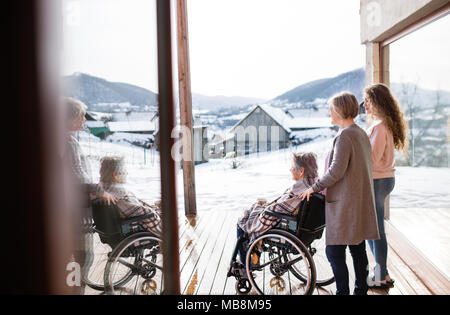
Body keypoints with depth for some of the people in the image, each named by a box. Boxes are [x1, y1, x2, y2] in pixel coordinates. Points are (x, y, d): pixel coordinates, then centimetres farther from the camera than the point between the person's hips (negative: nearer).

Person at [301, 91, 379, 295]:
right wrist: (325, 186, 21)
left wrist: (315, 187, -9)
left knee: (334, 252, -3)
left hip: (345, 205, -10)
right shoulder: (362, 134, 13)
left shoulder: (344, 136, -16)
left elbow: (336, 171, -22)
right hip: (362, 203, 10)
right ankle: (361, 290, 25)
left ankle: (342, 291, 2)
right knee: (358, 250, 16)